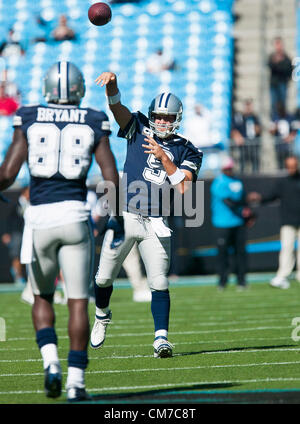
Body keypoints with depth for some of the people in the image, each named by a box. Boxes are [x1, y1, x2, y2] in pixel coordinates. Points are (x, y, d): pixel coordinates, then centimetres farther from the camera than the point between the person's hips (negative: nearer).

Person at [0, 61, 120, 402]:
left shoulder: (28, 121, 3)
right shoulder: (94, 124, 3)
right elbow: (112, 183, 0)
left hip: (39, 219, 1)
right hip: (75, 215, -1)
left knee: (42, 297, 18)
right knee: (78, 302, 5)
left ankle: (50, 361, -2)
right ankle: (75, 379, -1)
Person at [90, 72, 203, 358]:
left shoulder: (186, 151, 5)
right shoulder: (139, 131, 6)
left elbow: (184, 188, -7)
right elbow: (116, 106, -8)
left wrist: (164, 158, -16)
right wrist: (112, 83, -28)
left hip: (156, 224, 0)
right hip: (125, 217, 0)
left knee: (159, 283, -9)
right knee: (104, 278, 5)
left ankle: (161, 337, -8)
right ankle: (102, 315, 33)